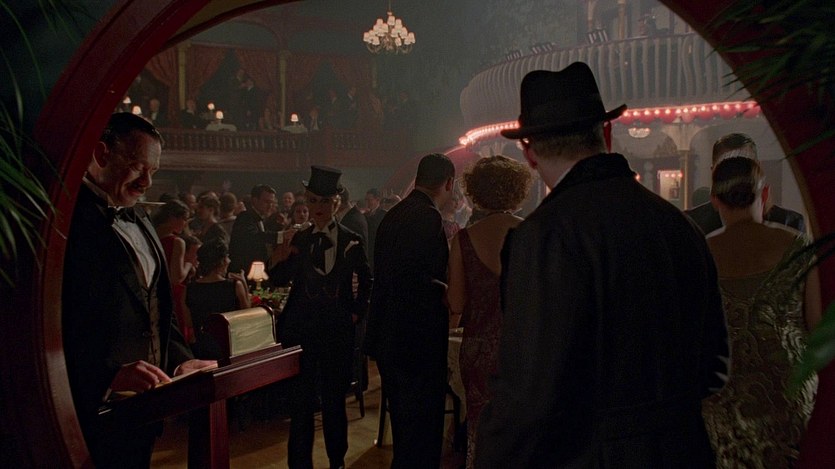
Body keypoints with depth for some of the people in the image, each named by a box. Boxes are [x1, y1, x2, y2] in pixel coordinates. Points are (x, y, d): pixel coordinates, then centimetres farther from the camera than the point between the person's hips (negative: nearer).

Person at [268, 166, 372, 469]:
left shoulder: (351, 242, 0)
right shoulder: (297, 240, 3)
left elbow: (365, 281, 12)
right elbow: (279, 280, -4)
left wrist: (357, 313, 4)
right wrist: (280, 259, -23)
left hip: (337, 330, -1)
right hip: (300, 329, 1)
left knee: (334, 399, 10)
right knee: (301, 401, 5)